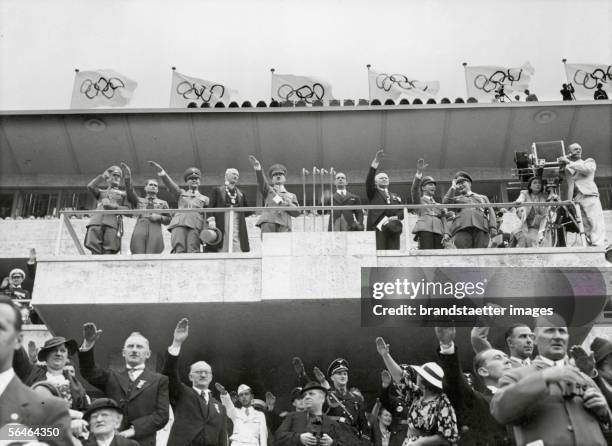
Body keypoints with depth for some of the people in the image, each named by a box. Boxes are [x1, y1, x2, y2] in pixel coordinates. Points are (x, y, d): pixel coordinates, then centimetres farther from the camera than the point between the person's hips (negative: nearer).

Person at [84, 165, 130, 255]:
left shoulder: (123, 194, 28)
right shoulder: (101, 192, 32)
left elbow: (127, 209, 14)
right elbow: (90, 186, 11)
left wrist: (114, 206, -4)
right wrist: (103, 176, 16)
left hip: (112, 222, -1)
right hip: (96, 221, 1)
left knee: (109, 251, -16)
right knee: (95, 251, -14)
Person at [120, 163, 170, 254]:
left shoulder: (163, 203, 26)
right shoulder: (139, 200, 25)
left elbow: (168, 219, 20)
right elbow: (130, 192, 5)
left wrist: (159, 217, -1)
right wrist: (128, 177, -9)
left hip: (155, 231, 0)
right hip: (139, 230, 0)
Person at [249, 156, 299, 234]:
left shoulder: (292, 196, 28)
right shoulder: (268, 191, 24)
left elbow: (297, 212, 14)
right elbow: (262, 183, 2)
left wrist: (284, 203, -2)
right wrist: (258, 170, -18)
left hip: (284, 225, 1)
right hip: (268, 222, -1)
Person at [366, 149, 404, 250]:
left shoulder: (396, 197, 27)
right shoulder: (373, 193, 17)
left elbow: (401, 213, 17)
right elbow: (369, 181, -2)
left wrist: (395, 218, -6)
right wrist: (375, 164, -13)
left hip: (393, 229, 3)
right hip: (377, 228, -3)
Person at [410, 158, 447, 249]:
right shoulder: (419, 200, 22)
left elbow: (443, 218, 19)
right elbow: (414, 190, 1)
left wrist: (446, 233, -1)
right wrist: (419, 173, -14)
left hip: (438, 231, 4)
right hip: (424, 228, -4)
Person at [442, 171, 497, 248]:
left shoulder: (483, 198, 32)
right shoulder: (457, 198, 31)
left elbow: (490, 211, 17)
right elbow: (445, 202, 10)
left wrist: (493, 227, 0)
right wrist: (453, 187, 19)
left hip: (481, 227, 0)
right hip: (462, 227, 0)